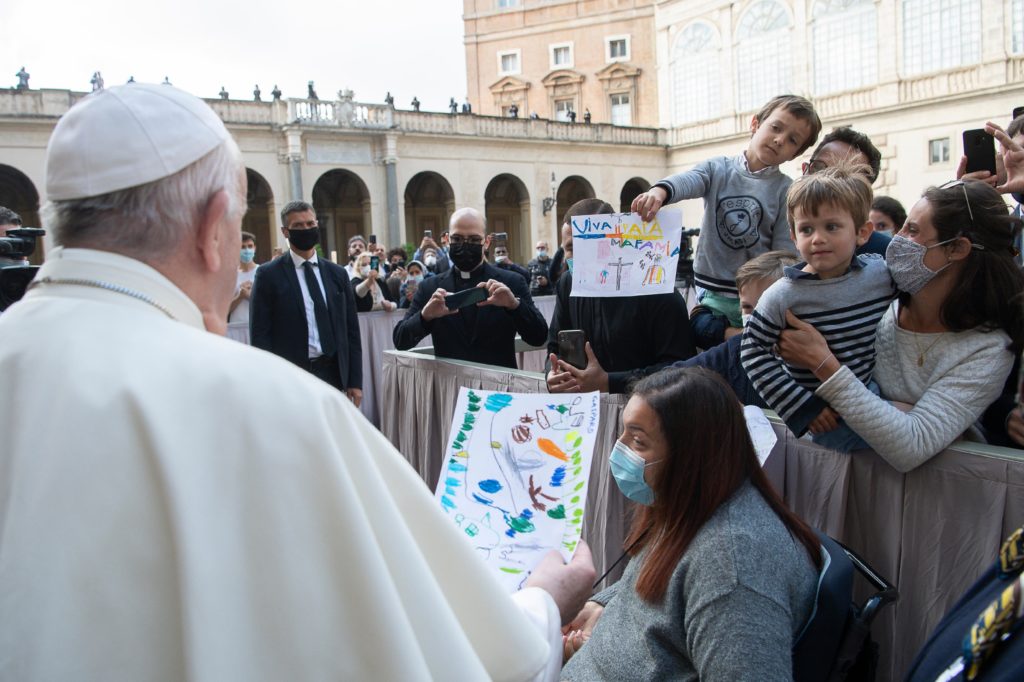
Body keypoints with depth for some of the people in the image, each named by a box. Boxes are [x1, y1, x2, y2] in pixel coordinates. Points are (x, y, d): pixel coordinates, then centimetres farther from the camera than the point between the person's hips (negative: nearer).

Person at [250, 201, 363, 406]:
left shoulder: (337, 274, 11)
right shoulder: (268, 274, -1)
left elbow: (351, 330, 11)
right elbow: (259, 334, -3)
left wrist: (355, 381, 6)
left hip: (333, 374, 4)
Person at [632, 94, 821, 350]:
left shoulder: (786, 190, 0)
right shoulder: (718, 169, 2)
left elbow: (785, 254, -3)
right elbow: (687, 181, -20)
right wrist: (660, 190, -43)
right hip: (713, 294, 1)